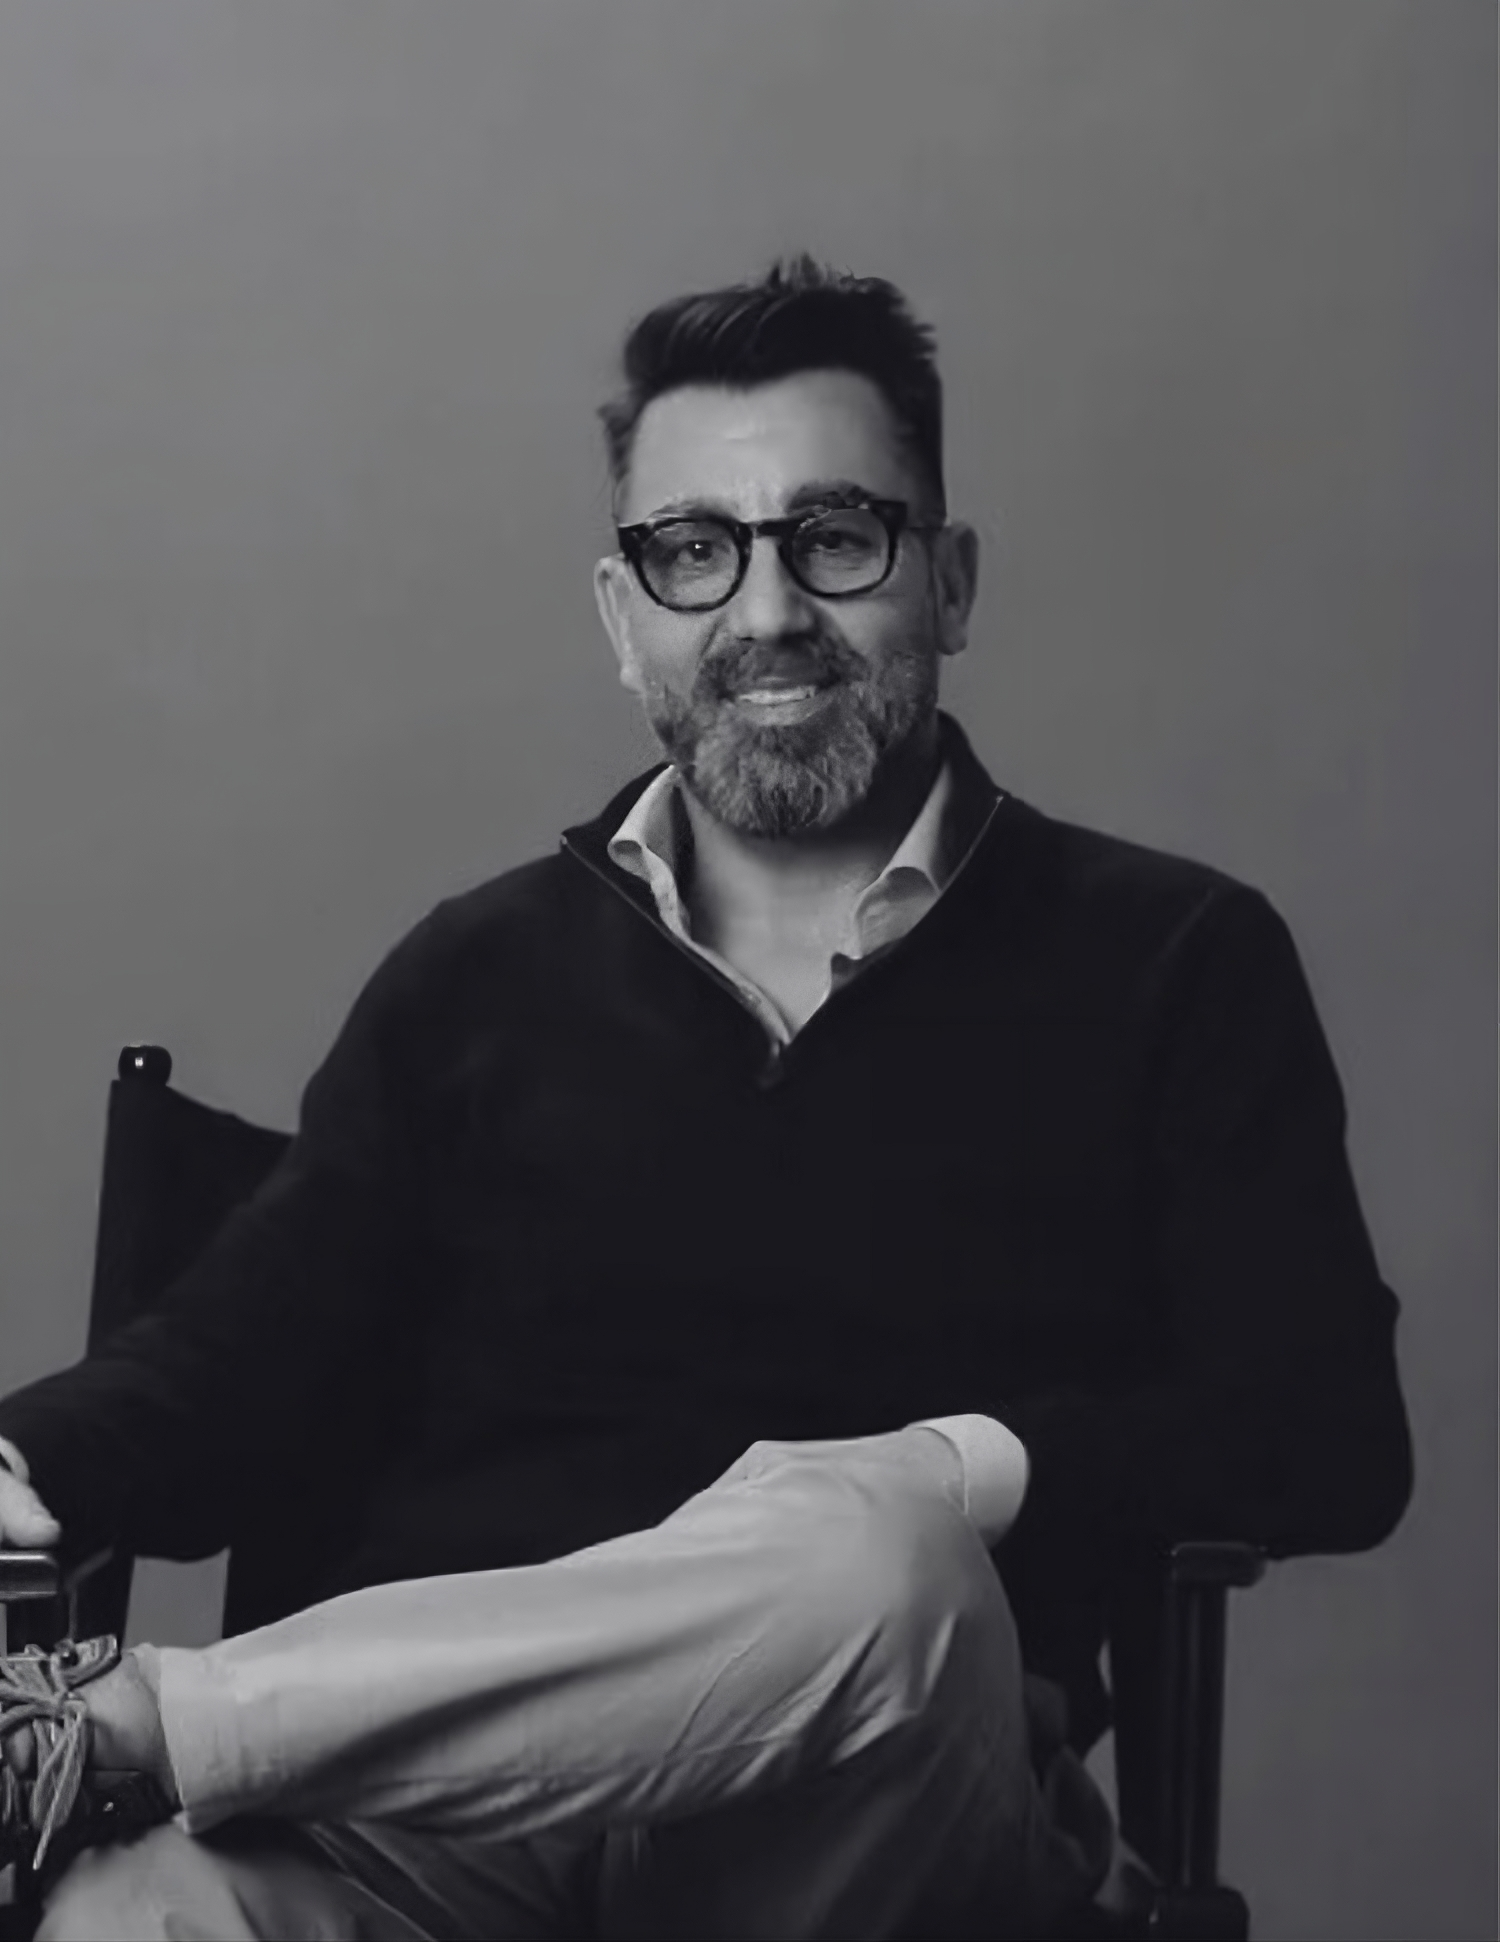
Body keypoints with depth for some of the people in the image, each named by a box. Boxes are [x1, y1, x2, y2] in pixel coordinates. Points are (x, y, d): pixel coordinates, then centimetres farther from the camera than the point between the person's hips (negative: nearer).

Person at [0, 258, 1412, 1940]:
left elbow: (1327, 1437, 2)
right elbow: (241, 1371, 10)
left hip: (890, 1792, 2)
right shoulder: (477, 979, 19)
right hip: (444, 1788, -1)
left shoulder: (1173, 964, 12)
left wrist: (963, 1470, -14)